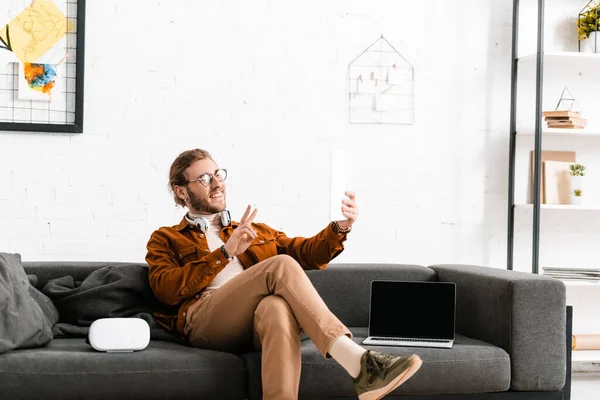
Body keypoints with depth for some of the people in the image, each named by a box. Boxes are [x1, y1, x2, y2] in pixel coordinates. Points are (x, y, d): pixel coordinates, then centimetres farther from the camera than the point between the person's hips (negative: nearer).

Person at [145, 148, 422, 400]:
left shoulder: (257, 232, 33)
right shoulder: (165, 239, 22)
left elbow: (308, 254, 20)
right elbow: (165, 290, 1)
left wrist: (340, 227, -1)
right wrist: (225, 253, -8)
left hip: (260, 319, 3)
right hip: (205, 321, -2)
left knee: (277, 306, -37)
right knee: (280, 265, -29)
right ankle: (359, 364, -41)